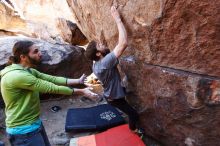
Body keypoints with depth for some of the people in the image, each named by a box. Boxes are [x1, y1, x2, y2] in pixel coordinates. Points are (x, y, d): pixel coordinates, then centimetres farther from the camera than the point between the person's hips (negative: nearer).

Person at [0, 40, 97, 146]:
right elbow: (51, 88, -26)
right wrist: (81, 91, -19)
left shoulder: (28, 71, 5)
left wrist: (78, 81, -2)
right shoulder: (17, 75, -26)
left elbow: (52, 79, 0)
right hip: (24, 131, -9)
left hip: (35, 124, 9)